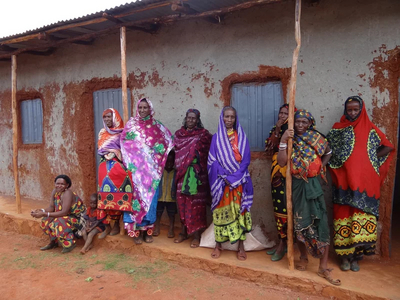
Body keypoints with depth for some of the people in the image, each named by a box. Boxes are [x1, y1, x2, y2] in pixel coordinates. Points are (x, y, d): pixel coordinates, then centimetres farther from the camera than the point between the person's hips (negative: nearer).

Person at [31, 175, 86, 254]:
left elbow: (64, 212, -32)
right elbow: (51, 207, -1)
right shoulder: (55, 191, -3)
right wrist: (41, 210, -21)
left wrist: (44, 214, -33)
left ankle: (70, 243, -13)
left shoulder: (67, 194, -27)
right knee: (46, 220, 0)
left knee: (59, 223, -31)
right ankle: (54, 242, 16)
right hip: (67, 216, 9)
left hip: (78, 218, -9)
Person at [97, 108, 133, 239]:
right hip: (105, 167, 4)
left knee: (117, 196, -2)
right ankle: (107, 227, 7)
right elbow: (100, 150, 6)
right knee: (105, 196, 1)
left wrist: (110, 152, -8)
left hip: (118, 167, -4)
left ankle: (116, 225, 11)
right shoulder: (102, 133, 16)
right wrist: (116, 152, -7)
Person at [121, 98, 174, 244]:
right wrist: (128, 163, -9)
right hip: (136, 168, -1)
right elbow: (124, 144, 3)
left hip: (151, 169, 1)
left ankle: (148, 230, 17)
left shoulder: (157, 126, 7)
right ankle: (136, 231, 10)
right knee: (136, 196, -1)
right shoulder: (131, 124, 6)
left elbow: (169, 142, 8)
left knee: (150, 197, 4)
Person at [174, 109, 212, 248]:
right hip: (182, 173, 3)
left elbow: (208, 153, -2)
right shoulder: (179, 134, 12)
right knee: (182, 201, 6)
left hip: (197, 173, -3)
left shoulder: (204, 134, 2)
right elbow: (175, 151, 16)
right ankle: (184, 231, 20)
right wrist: (179, 167, 6)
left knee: (195, 202, -2)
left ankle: (196, 235, 7)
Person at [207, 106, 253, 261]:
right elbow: (212, 160, -1)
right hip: (221, 181, 0)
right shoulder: (216, 137, 5)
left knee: (239, 210, 2)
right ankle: (218, 244, 17)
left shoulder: (241, 137, 5)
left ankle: (241, 245, 13)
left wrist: (234, 177, -13)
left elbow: (246, 159, -2)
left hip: (239, 181, 0)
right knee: (221, 211, 4)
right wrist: (225, 176, -13)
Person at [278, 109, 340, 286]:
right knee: (299, 223, 9)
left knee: (320, 223, -4)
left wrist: (320, 167, 4)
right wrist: (283, 141, -24)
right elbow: (281, 162, -16)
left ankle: (323, 267, 6)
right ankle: (303, 257, 29)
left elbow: (328, 153, 18)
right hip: (296, 185, 0)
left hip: (312, 185, 0)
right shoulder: (290, 140, -3)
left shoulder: (317, 139, -3)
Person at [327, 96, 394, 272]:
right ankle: (344, 256, 12)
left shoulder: (370, 129, 9)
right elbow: (328, 152, 4)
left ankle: (356, 255, 12)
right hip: (344, 183, 0)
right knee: (344, 216, 1)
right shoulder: (338, 129, 8)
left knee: (361, 217, -1)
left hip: (364, 183, 1)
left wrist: (372, 158, 2)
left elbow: (388, 147, 11)